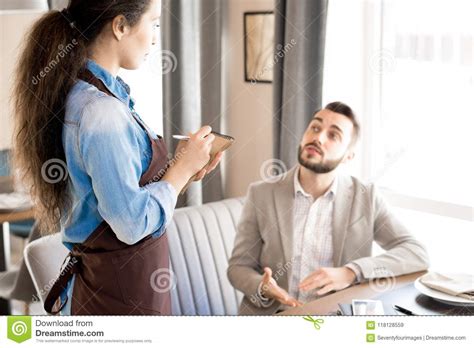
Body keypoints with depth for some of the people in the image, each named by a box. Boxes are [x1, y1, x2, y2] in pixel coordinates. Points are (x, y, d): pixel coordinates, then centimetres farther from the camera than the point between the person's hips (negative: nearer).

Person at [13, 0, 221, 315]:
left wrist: (180, 171, 4)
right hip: (122, 289, -9)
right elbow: (132, 224, -24)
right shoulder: (101, 112, -24)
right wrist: (182, 168, -12)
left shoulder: (81, 94, 5)